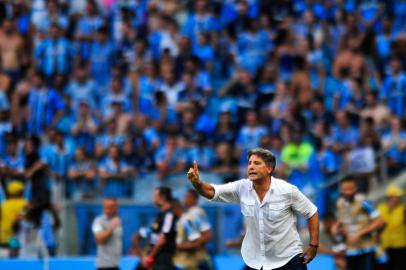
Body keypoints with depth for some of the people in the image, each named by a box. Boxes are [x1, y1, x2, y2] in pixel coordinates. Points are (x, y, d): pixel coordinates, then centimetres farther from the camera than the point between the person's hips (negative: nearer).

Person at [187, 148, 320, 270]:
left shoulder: (287, 190, -14)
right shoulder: (242, 188, -7)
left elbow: (311, 213, -4)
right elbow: (211, 192, -11)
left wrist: (314, 245, -8)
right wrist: (197, 183, -32)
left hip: (288, 258, -3)